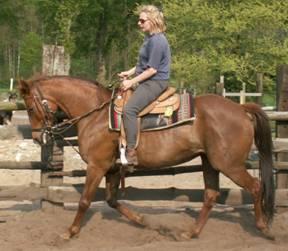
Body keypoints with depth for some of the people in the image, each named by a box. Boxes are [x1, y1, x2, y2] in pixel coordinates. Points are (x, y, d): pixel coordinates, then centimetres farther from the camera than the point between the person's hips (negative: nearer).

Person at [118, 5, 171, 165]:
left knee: (129, 109, -26)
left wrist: (132, 82, -18)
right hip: (147, 81, 11)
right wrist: (130, 73, 12)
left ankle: (131, 153, -26)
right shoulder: (150, 38, 14)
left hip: (155, 82, -11)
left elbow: (152, 69, -21)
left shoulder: (157, 41, -18)